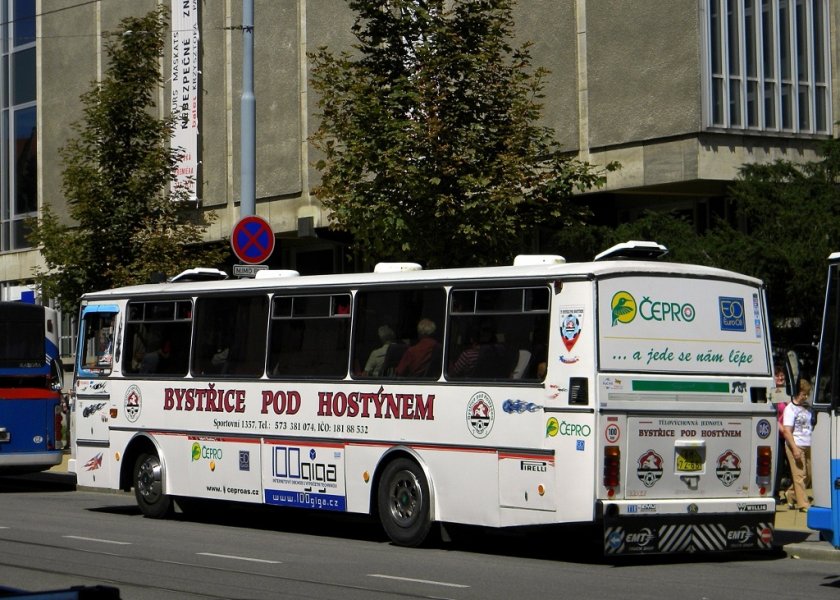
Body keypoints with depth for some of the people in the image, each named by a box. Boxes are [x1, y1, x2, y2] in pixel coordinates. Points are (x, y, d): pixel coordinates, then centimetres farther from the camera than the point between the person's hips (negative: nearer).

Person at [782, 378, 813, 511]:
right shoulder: (790, 409, -8)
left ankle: (790, 495, 29)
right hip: (795, 445, -7)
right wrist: (795, 449, -20)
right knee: (799, 475, -5)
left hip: (808, 445, 7)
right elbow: (787, 431, -14)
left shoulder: (807, 407, 11)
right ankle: (803, 504, -1)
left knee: (808, 475, 11)